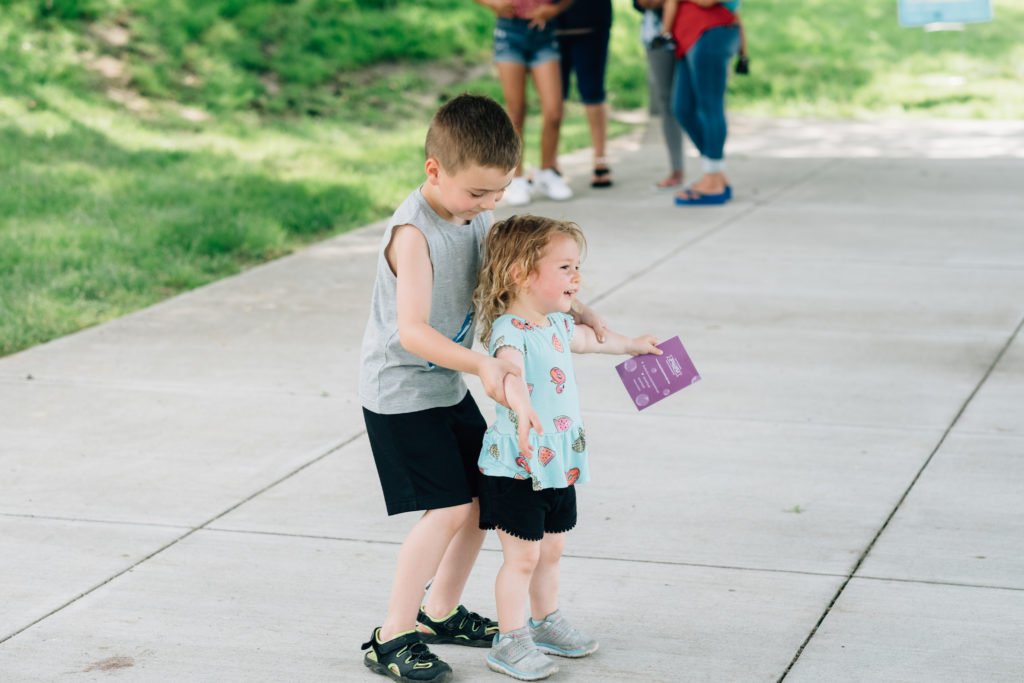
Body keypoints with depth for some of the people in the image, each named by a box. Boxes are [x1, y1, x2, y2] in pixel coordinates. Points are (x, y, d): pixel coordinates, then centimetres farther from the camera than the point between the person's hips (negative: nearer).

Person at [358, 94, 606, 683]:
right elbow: (412, 332, -33)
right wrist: (482, 363, -45)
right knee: (449, 510, -12)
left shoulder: (479, 216, 0)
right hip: (402, 394, -8)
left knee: (484, 496, 13)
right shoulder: (414, 232, -26)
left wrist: (574, 310, 1)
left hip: (449, 386, 9)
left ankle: (441, 612, 31)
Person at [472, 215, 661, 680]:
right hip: (516, 466, -9)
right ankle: (509, 642, 11)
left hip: (559, 463, 9)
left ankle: (546, 623, 38)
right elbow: (511, 371, -44)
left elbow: (585, 338, 31)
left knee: (550, 551, 20)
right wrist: (522, 409, -64)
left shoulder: (556, 323, 7)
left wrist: (632, 344, 47)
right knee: (522, 556, -1)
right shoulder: (509, 330, -23)